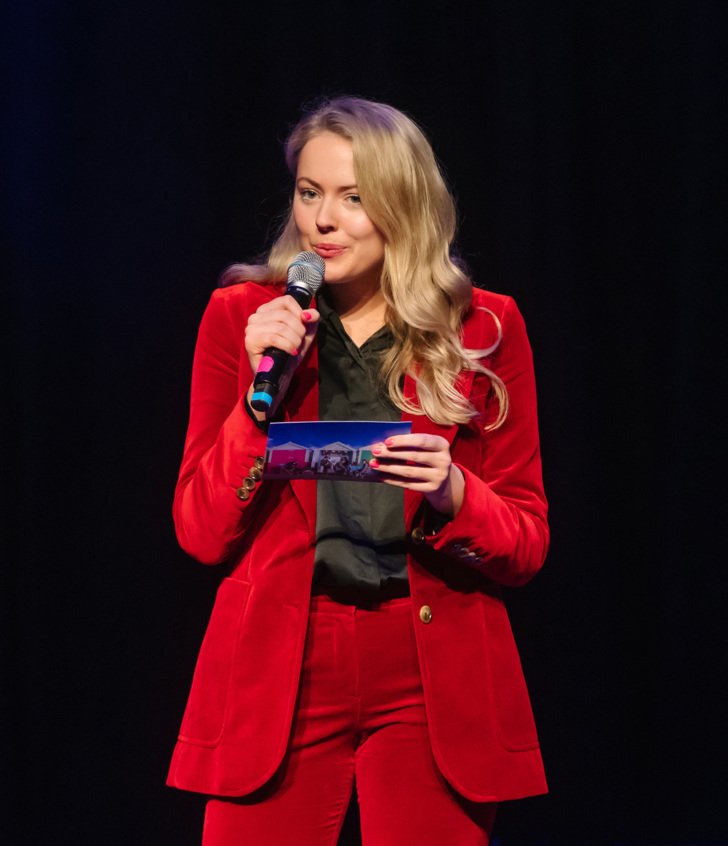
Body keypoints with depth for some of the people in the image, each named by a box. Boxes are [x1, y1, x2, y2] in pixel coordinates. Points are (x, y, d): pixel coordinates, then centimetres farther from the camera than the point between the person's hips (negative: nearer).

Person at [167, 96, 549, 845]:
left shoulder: (485, 329, 4)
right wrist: (262, 391, -11)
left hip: (435, 685, 0)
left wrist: (452, 494, -16)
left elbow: (528, 544, 4)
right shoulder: (241, 317, 5)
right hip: (278, 677, 0)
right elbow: (201, 535, 0)